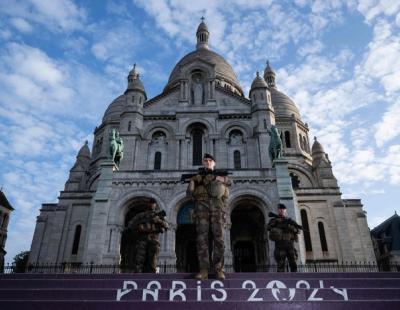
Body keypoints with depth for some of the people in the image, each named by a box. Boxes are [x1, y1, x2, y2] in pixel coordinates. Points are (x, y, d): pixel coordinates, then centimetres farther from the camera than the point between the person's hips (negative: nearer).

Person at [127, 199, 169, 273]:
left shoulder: (158, 215, 22)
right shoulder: (140, 215, 23)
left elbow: (166, 226, 6)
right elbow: (130, 225, 13)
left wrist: (158, 220, -12)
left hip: (153, 240, 0)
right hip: (142, 239, 0)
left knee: (152, 265, -10)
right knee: (138, 262, -15)